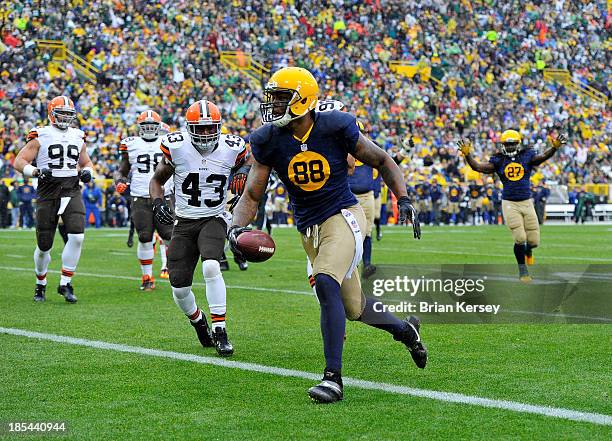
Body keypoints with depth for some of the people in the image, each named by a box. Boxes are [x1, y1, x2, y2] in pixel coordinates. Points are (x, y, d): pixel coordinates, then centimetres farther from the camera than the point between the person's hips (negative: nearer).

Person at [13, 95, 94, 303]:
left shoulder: (78, 137, 13)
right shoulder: (40, 136, -1)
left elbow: (86, 163, 27)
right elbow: (19, 162, -4)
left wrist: (87, 172, 4)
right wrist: (36, 171, -22)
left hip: (72, 192, 3)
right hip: (48, 192, -3)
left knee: (77, 237, -18)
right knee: (44, 246, 3)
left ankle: (65, 284, -7)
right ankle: (40, 284, 28)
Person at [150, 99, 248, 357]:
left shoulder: (231, 149, -8)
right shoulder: (176, 148, -10)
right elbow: (157, 180, 6)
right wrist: (158, 203, -12)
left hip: (214, 219, -1)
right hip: (184, 222, 1)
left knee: (211, 267, -29)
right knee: (179, 288, -3)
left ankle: (219, 331, -21)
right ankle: (198, 321, 30)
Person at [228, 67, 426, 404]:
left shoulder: (335, 128, -13)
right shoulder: (269, 141, -5)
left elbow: (383, 161, 2)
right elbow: (251, 196, -2)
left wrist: (403, 200, -8)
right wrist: (236, 227, -21)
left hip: (343, 217, -5)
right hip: (310, 229, 5)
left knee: (325, 284, -29)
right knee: (354, 307, 14)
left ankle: (333, 377, -26)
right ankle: (406, 329, 45)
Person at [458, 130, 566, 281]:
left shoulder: (527, 156, 1)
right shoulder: (499, 160, 2)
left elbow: (543, 157, -17)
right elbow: (478, 167, -7)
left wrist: (554, 147, -36)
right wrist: (467, 153, -21)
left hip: (527, 202, 1)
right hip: (510, 203, -1)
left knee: (534, 240, 3)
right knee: (520, 239, -9)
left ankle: (528, 251, 41)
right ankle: (522, 270, 10)